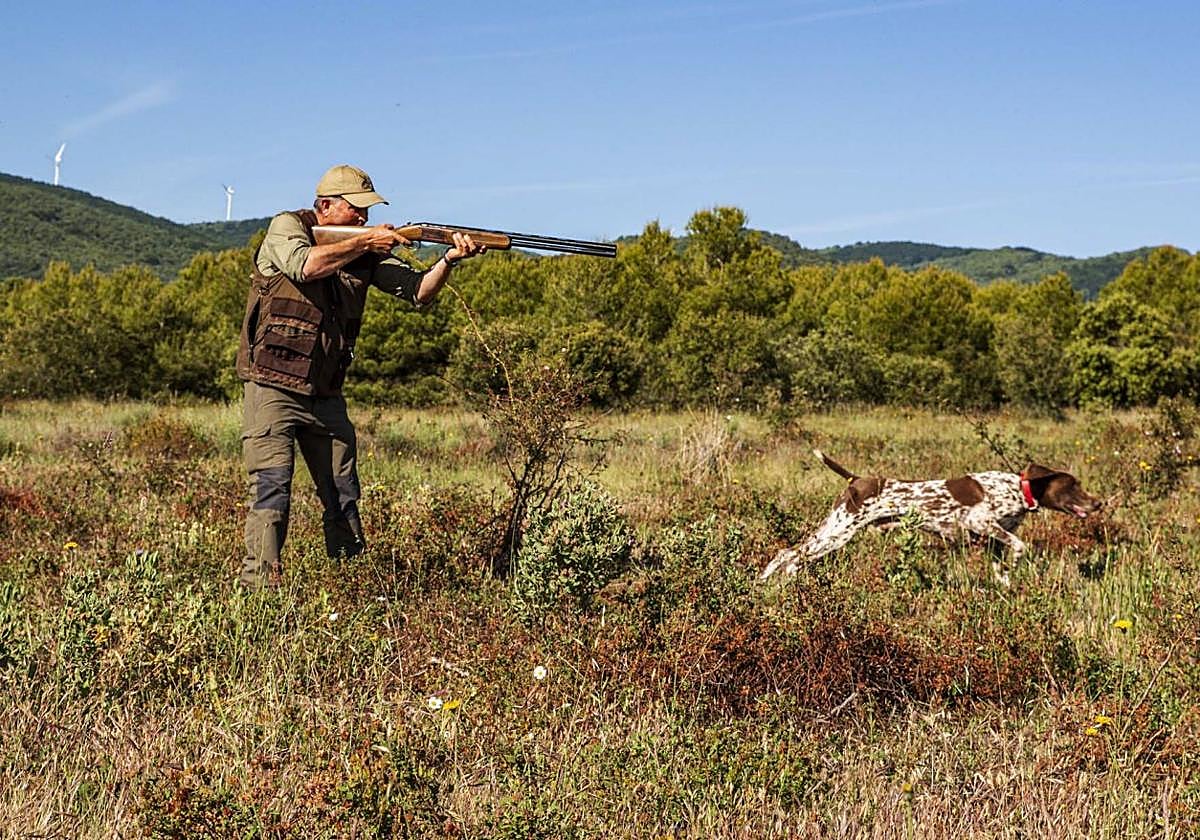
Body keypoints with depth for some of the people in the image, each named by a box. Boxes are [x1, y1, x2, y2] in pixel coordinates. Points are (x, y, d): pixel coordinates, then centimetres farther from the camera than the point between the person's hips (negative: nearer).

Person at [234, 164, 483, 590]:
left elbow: (416, 291, 1)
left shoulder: (368, 252, 9)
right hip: (273, 390, -5)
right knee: (272, 491, -13)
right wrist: (364, 242, -17)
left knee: (344, 497, 8)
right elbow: (305, 264, -25)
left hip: (326, 396, 6)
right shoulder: (287, 227, -4)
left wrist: (449, 260, -17)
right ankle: (258, 585, -10)